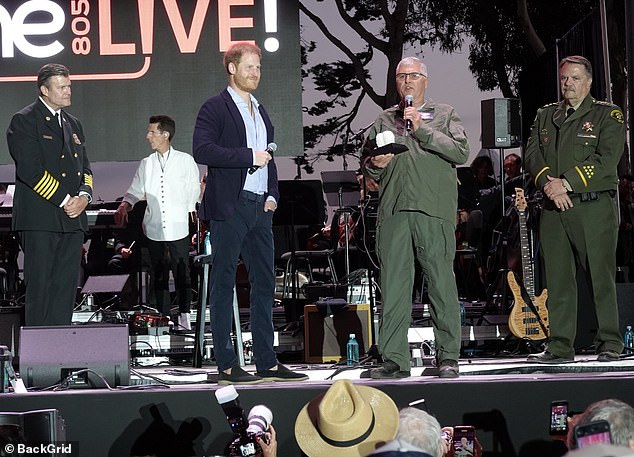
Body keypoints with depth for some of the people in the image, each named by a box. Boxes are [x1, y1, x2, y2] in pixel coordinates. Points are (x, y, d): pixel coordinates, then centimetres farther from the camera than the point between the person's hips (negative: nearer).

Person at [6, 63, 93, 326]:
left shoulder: (73, 124, 20)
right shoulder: (24, 121, -4)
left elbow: (84, 167, 21)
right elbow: (30, 169, -13)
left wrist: (84, 196, 0)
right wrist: (65, 201, -14)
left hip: (73, 218, 7)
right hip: (40, 219, -7)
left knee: (66, 287, 5)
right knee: (39, 287, -5)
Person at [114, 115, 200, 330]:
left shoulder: (185, 161, 3)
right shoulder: (146, 164, 10)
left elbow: (193, 191, 8)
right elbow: (136, 190, 11)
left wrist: (191, 209, -2)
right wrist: (124, 206, -6)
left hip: (178, 228, -3)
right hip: (154, 229, 3)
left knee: (182, 274, -2)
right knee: (158, 276, 5)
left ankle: (184, 316, 6)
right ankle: (164, 317, 11)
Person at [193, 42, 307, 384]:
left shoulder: (260, 112, 20)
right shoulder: (215, 108, -4)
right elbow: (202, 150, -17)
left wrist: (272, 195, 12)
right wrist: (248, 156, -17)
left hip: (259, 207, 8)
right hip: (229, 206, -8)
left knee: (265, 284, 8)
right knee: (223, 285, -3)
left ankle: (267, 362, 13)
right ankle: (226, 365, -2)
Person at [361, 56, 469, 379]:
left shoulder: (444, 115, 14)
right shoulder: (384, 120, 21)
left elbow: (461, 152, -2)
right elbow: (368, 168, 25)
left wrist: (422, 130, -7)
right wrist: (374, 165, 2)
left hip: (433, 210, -2)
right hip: (393, 210, 3)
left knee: (442, 282, -5)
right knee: (393, 285, -1)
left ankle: (448, 357, 0)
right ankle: (394, 359, 2)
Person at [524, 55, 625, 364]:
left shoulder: (608, 115, 5)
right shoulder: (545, 116, 20)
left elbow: (606, 159, -8)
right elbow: (531, 154, 10)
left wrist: (566, 183, -14)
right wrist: (548, 182, -10)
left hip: (594, 207, -4)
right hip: (553, 209, 4)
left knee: (601, 278, -5)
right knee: (558, 280, 2)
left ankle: (610, 344, 2)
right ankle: (560, 347, 5)